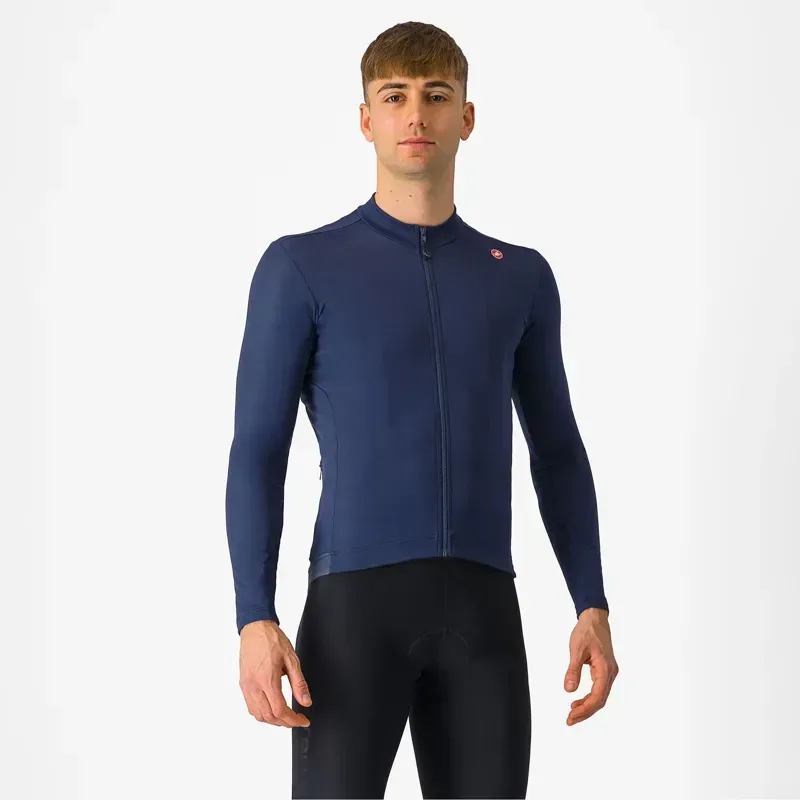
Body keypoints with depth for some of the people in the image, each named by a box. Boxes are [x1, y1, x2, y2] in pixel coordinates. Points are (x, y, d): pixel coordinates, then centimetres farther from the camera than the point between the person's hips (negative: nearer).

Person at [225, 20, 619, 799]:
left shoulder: (521, 278, 13)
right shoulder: (301, 267, 2)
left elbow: (557, 452, 17)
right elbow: (257, 455, -2)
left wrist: (593, 607, 6)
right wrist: (256, 621, -13)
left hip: (483, 609, 3)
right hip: (353, 601, -3)